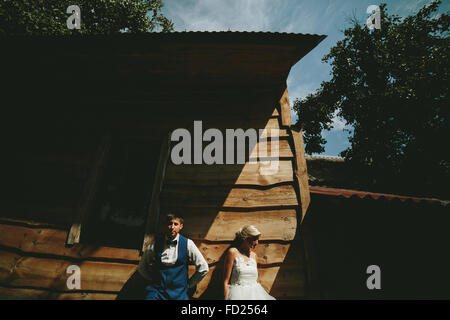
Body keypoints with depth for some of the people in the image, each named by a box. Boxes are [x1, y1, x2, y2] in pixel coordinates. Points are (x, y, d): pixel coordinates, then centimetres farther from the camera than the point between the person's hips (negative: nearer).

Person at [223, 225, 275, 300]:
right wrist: (226, 298, -14)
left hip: (254, 294, 6)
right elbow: (226, 281, -7)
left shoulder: (253, 255, 12)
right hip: (238, 295, -6)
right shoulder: (233, 252, -5)